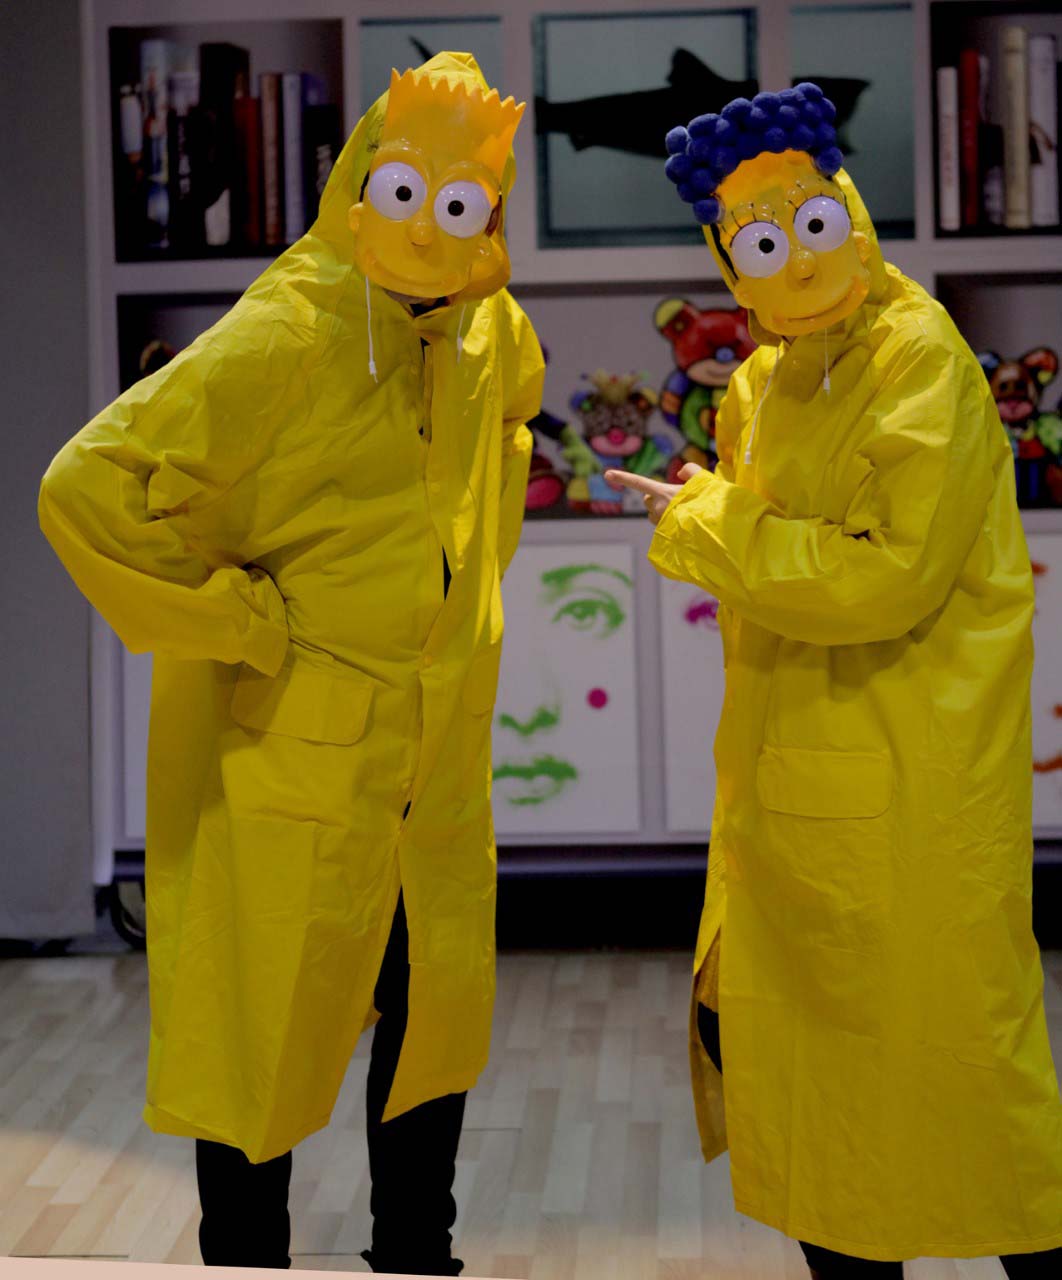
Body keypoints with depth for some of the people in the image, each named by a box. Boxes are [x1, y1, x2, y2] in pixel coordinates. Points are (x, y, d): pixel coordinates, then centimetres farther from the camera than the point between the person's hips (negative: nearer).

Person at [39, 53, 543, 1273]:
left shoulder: (487, 334, 3)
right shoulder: (280, 342, -19)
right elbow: (90, 491, -26)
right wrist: (244, 621, -20)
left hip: (436, 756, 7)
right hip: (286, 754, -7)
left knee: (438, 1018, 16)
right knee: (263, 1032, 4)